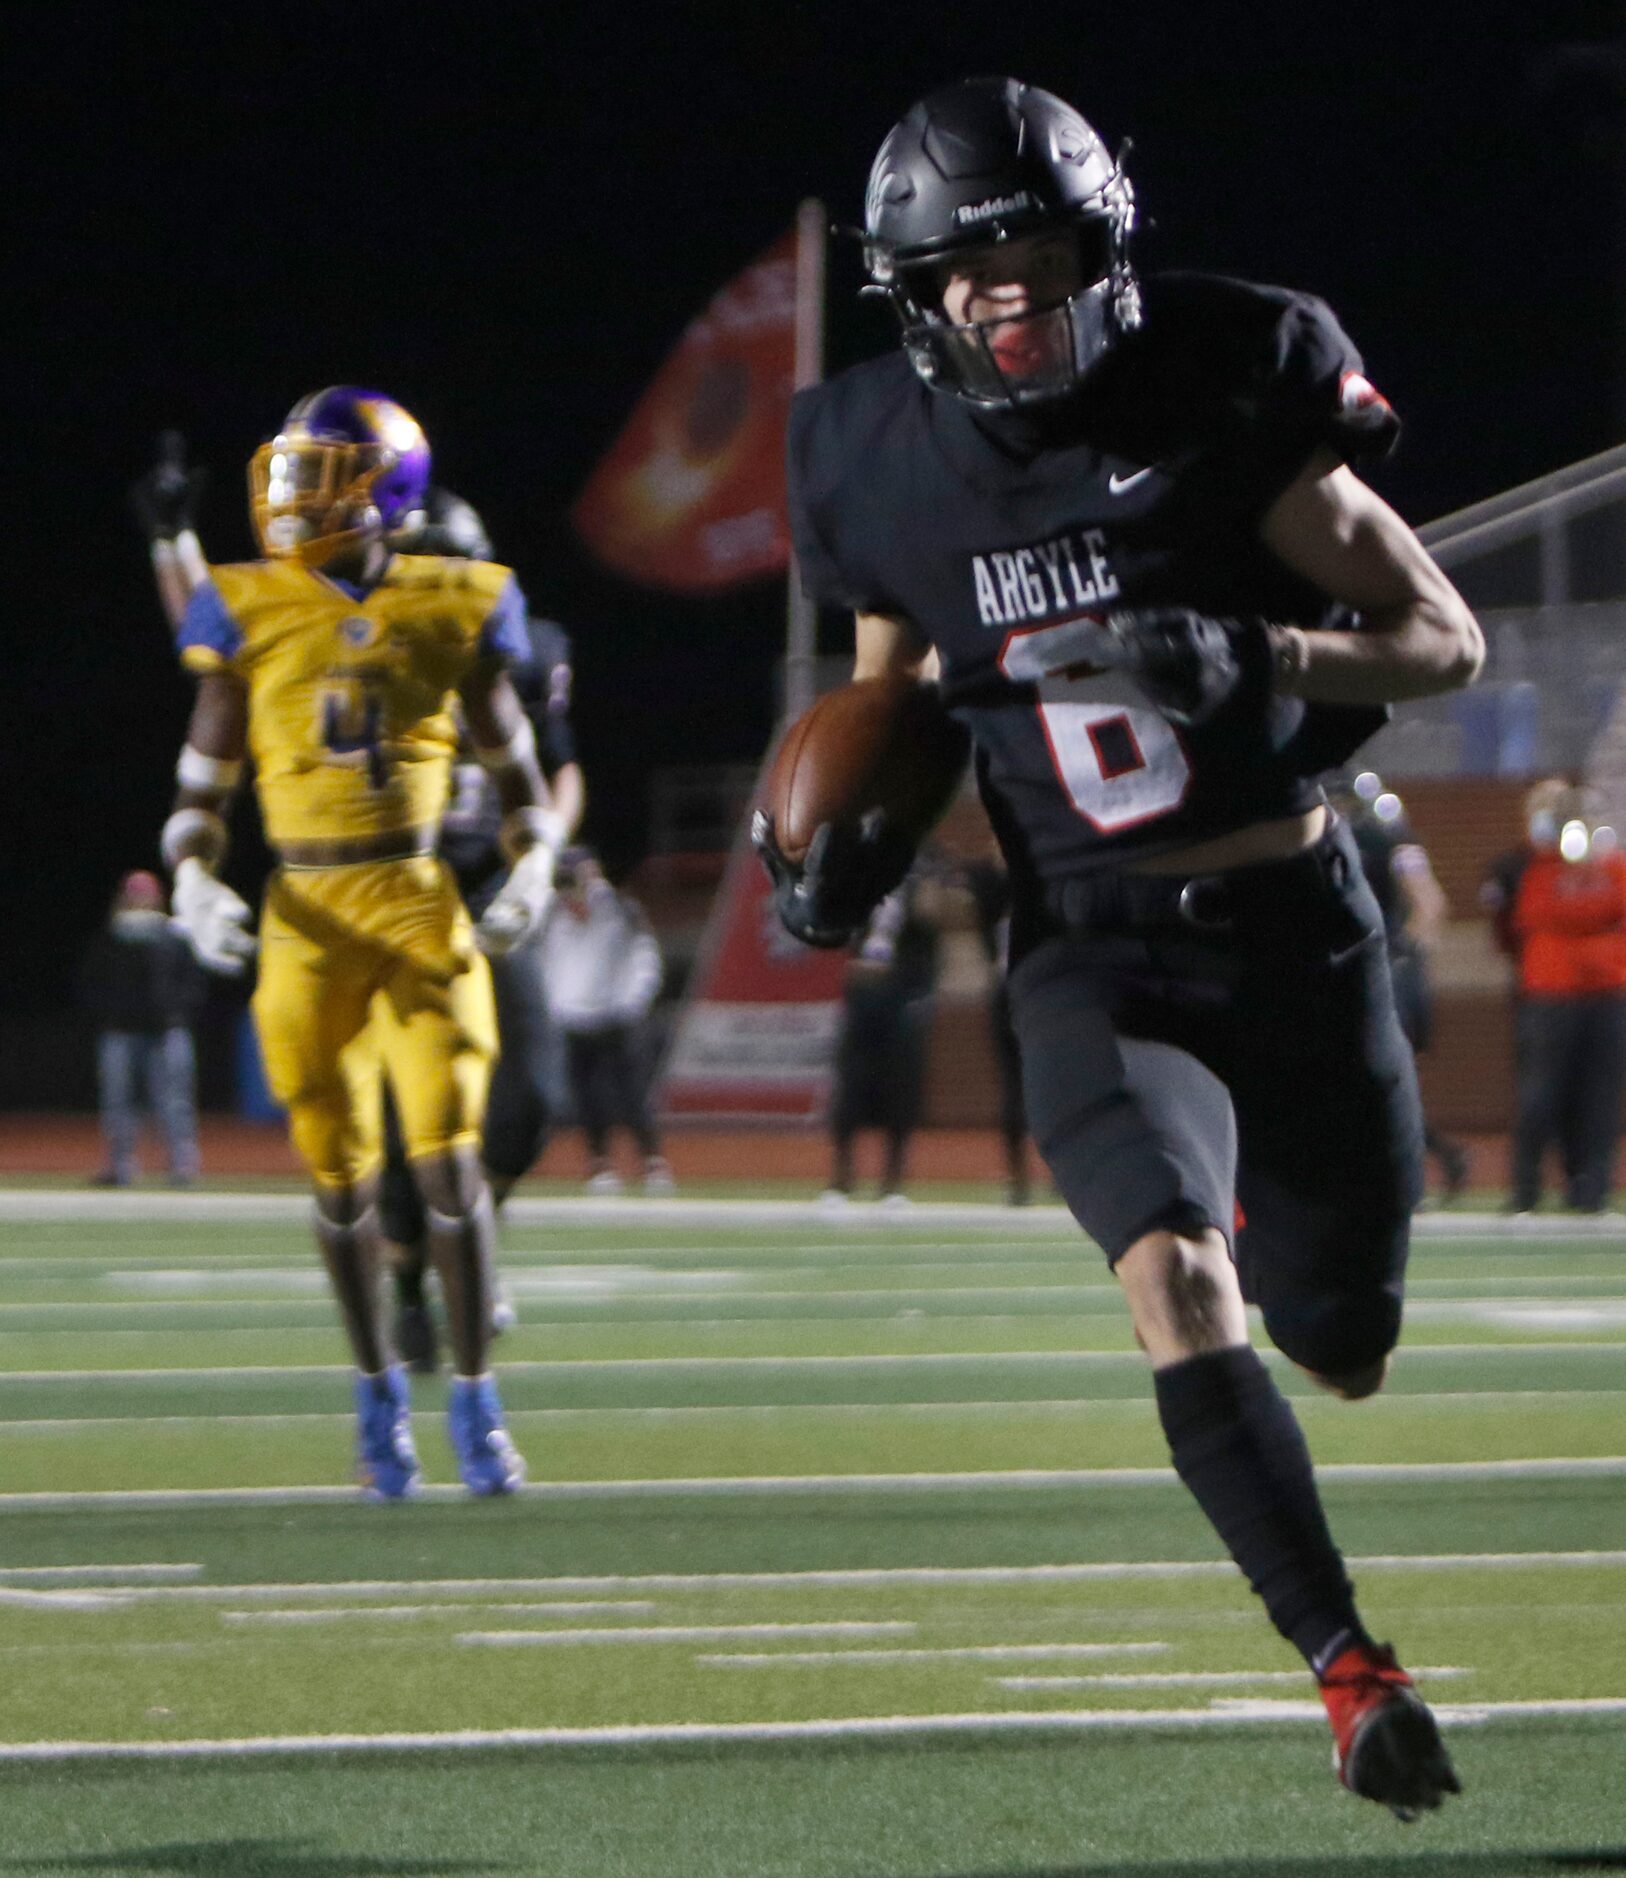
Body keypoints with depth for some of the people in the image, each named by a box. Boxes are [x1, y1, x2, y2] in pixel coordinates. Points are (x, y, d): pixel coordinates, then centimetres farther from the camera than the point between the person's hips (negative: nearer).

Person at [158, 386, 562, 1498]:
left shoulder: (454, 609, 3)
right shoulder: (249, 613, 3)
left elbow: (516, 770, 12)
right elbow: (202, 788, 7)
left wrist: (534, 867, -4)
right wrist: (194, 883, -10)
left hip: (421, 904, -1)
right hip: (308, 916, 1)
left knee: (450, 1154, -7)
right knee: (342, 1172, 4)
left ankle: (476, 1396, 3)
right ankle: (379, 1387, 20)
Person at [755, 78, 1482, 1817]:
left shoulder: (1226, 393, -11)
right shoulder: (887, 467, -4)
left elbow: (1443, 642, -9)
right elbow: (893, 698, 15)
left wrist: (1239, 656, -26)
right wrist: (851, 850, -5)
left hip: (1296, 934, 0)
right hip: (1095, 957, 0)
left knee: (1345, 1351, 14)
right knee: (1176, 1282, -27)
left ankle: (1261, 1209, 52)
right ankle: (1353, 1674, -24)